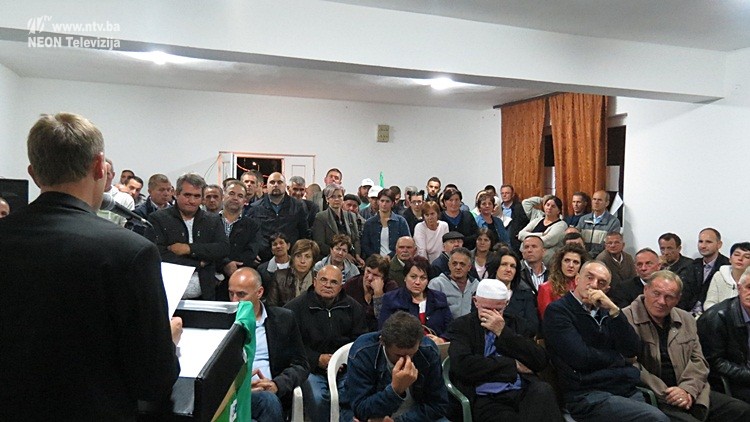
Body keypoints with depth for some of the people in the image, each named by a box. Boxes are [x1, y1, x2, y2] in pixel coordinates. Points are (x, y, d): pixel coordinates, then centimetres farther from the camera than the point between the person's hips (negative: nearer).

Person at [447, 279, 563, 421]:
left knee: (544, 390, -30)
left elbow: (541, 361, 3)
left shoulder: (517, 325, 17)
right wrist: (513, 365, -4)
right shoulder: (462, 326, 8)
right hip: (487, 399, -4)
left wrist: (503, 332, -6)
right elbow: (462, 365, -10)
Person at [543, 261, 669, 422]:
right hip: (589, 396, -7)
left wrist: (614, 310, -9)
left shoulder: (604, 311, 14)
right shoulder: (557, 310, -5)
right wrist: (620, 358, 1)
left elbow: (632, 349, 3)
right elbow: (581, 357, -15)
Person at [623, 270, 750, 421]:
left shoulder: (687, 320, 14)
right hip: (650, 398, -7)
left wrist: (687, 390, -6)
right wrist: (665, 394, -14)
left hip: (687, 394, 7)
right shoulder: (626, 320, -10)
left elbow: (698, 361, 12)